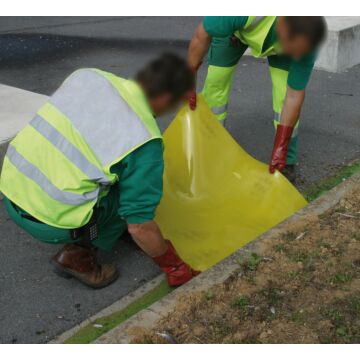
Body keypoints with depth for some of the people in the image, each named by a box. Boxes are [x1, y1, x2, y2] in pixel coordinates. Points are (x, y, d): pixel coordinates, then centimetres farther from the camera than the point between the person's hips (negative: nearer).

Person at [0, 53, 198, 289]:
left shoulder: (88, 74, 1)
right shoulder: (144, 141, -17)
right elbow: (140, 226, -13)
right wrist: (172, 265, 5)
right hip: (49, 220, -7)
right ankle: (78, 256, 7)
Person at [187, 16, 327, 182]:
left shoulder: (305, 38, -38)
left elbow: (294, 95, -29)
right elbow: (202, 35, -30)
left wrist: (280, 150, -30)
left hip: (281, 41, 0)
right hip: (236, 27, 0)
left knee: (284, 93, -14)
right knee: (215, 81, -3)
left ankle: (286, 163, 2)